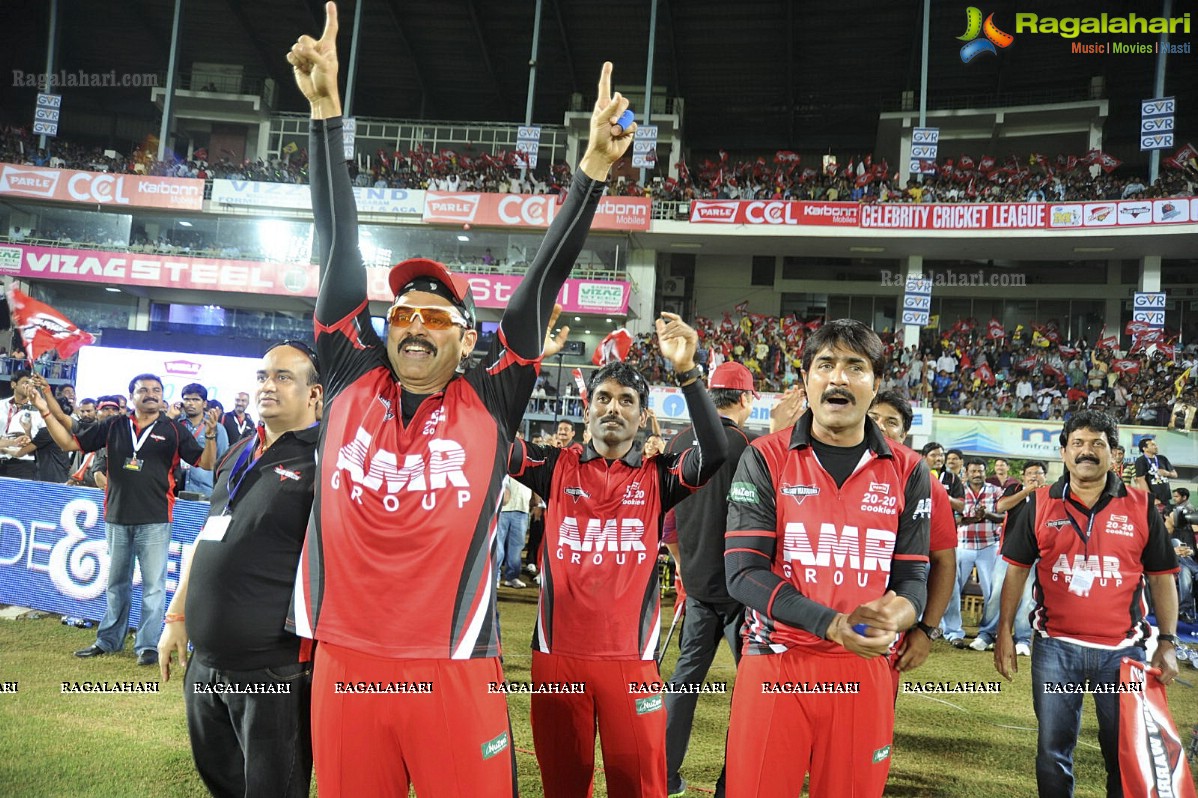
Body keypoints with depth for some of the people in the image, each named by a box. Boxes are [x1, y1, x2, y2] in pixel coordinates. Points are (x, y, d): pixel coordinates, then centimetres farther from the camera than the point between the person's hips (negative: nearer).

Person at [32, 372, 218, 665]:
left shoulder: (173, 430, -1)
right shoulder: (113, 426, 6)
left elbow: (205, 463, -5)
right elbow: (69, 443, 8)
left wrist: (210, 436, -22)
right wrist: (46, 412, 0)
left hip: (154, 520, -3)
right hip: (116, 518, 4)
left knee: (153, 585, -1)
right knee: (116, 582, 17)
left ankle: (148, 645, 7)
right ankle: (108, 640, 30)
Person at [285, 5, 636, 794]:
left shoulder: (490, 403, 1)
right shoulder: (352, 382, 5)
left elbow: (542, 283, -2)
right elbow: (339, 250, 5)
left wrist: (594, 168, -7)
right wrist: (327, 110, 6)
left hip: (454, 671, -2)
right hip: (344, 664, 2)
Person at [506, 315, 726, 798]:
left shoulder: (658, 477, 3)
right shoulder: (556, 468, 5)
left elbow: (715, 454, -14)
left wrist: (686, 372, -21)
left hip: (631, 657, 0)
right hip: (557, 653, 1)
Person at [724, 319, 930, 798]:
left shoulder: (908, 472, 5)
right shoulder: (765, 459, -2)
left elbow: (912, 578, 7)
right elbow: (744, 572, -8)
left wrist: (893, 619, -17)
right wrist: (831, 623, -20)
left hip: (865, 671, 2)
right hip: (775, 663, -2)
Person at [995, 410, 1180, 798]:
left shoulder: (1141, 507, 1)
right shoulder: (1040, 504, 2)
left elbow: (1161, 577, 5)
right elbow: (1017, 569, 5)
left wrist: (1167, 643, -1)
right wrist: (1004, 632, 0)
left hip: (1124, 649, 0)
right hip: (1055, 647, 0)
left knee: (1126, 752, 11)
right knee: (1053, 751, 10)